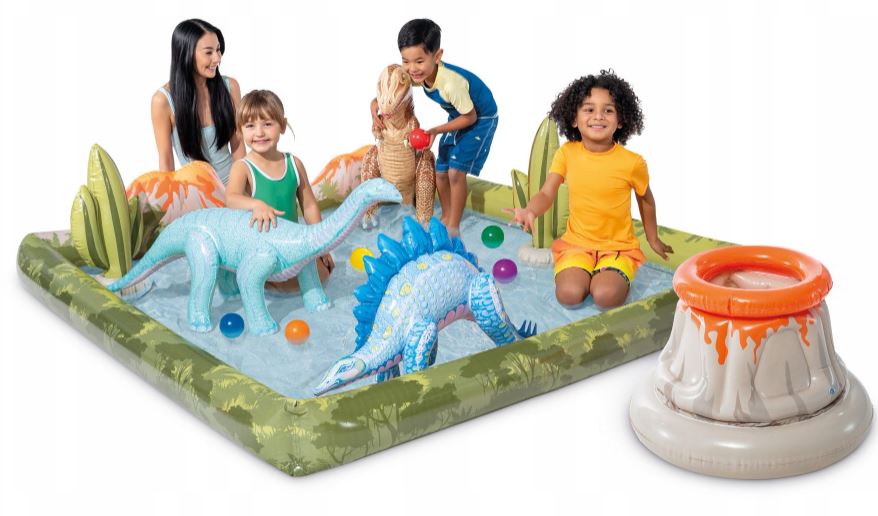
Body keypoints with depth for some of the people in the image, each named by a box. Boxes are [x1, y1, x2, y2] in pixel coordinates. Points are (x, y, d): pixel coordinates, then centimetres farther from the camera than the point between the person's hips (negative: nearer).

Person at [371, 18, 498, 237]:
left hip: (480, 118, -7)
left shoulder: (451, 83, -40)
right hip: (458, 116, 7)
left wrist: (436, 131, -26)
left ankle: (453, 227, 0)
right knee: (440, 171, 7)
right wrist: (376, 102, -19)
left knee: (456, 171, -15)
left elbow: (470, 117, -25)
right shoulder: (419, 74, -19)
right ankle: (446, 217, 28)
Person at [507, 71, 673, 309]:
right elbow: (546, 194, -7)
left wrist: (653, 239, 22)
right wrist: (529, 211, -31)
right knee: (569, 294, -24)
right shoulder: (567, 153, -5)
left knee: (606, 296, -28)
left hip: (618, 247, -1)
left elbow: (645, 199, 8)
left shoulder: (632, 162, -10)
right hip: (576, 243, 2)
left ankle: (615, 278, 7)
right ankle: (585, 274, 9)